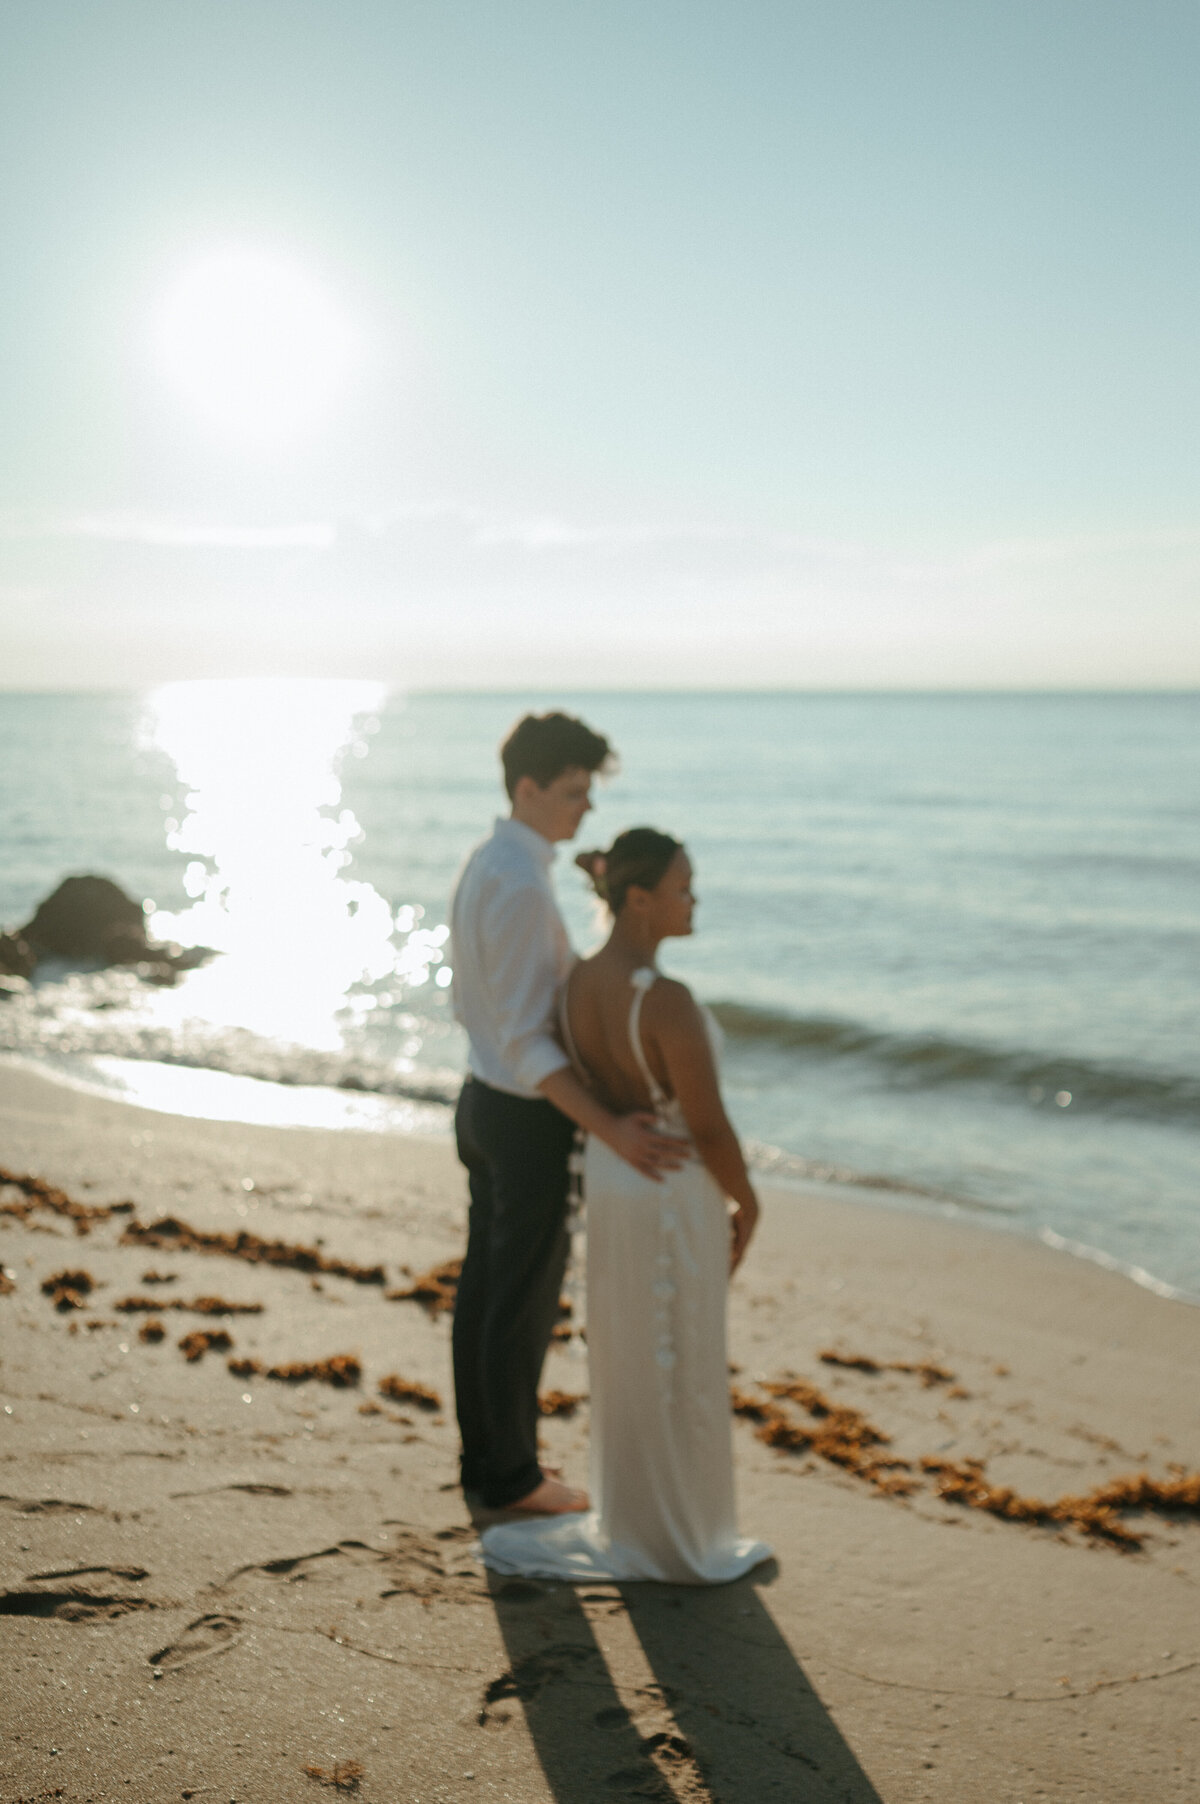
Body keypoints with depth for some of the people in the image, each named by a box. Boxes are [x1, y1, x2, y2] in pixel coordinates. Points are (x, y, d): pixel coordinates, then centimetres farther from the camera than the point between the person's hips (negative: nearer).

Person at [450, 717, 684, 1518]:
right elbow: (524, 1039, -28)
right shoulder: (522, 887, -27)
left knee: (487, 1287, 18)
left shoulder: (484, 865, 6)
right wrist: (610, 1131, -33)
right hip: (530, 1119, -10)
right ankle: (512, 1475, 20)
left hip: (486, 1097, 10)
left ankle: (488, 1454, 32)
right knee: (526, 1301, 5)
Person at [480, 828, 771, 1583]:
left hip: (610, 1178, 8)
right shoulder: (669, 1002, -28)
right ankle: (680, 1541, 22)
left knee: (628, 1355, 20)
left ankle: (632, 1521, 33)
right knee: (678, 1370, 7)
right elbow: (710, 1127, -22)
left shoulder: (580, 983, -3)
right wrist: (746, 1206, -6)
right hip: (674, 1193, -8)